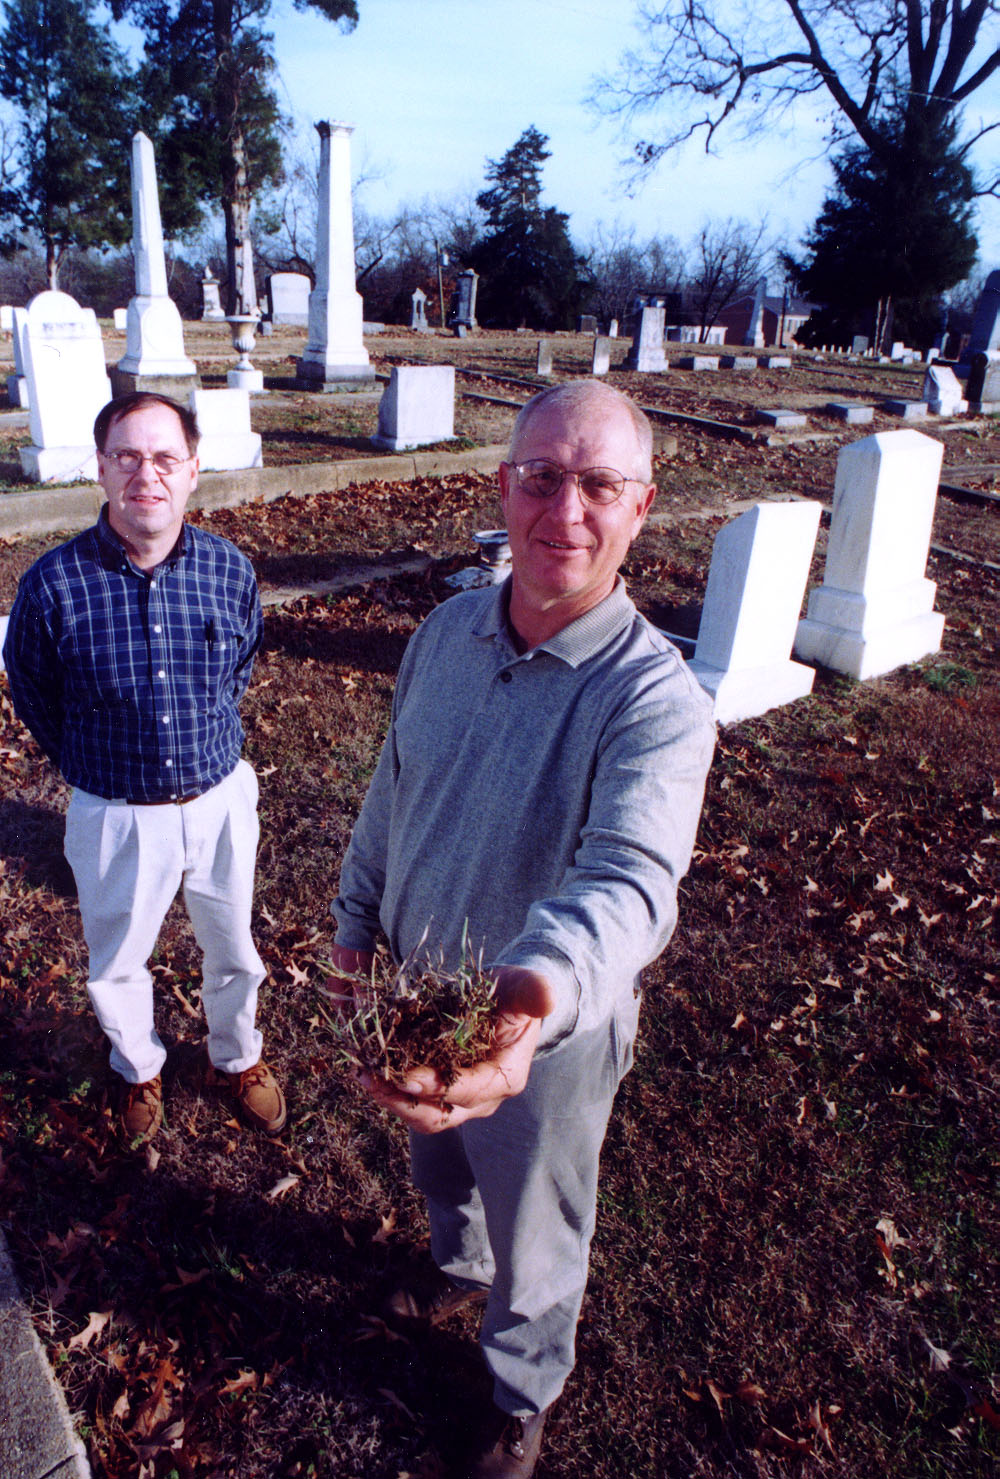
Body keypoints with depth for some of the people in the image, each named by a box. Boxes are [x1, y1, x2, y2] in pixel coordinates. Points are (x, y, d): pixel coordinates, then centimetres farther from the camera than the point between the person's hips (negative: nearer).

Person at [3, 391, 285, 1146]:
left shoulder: (230, 569, -11)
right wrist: (93, 768, 7)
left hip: (221, 800, 2)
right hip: (116, 817, -1)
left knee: (233, 950, 21)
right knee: (117, 964, 20)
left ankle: (238, 1056, 50)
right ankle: (140, 1069, 51)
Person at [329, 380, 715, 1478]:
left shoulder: (655, 697, -28)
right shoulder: (447, 632, -9)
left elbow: (628, 881, -43)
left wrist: (537, 996, -62)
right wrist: (358, 915, 9)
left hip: (550, 1028, -5)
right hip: (414, 995, 5)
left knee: (535, 1239, 22)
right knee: (439, 1165, 34)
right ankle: (461, 1265, 68)